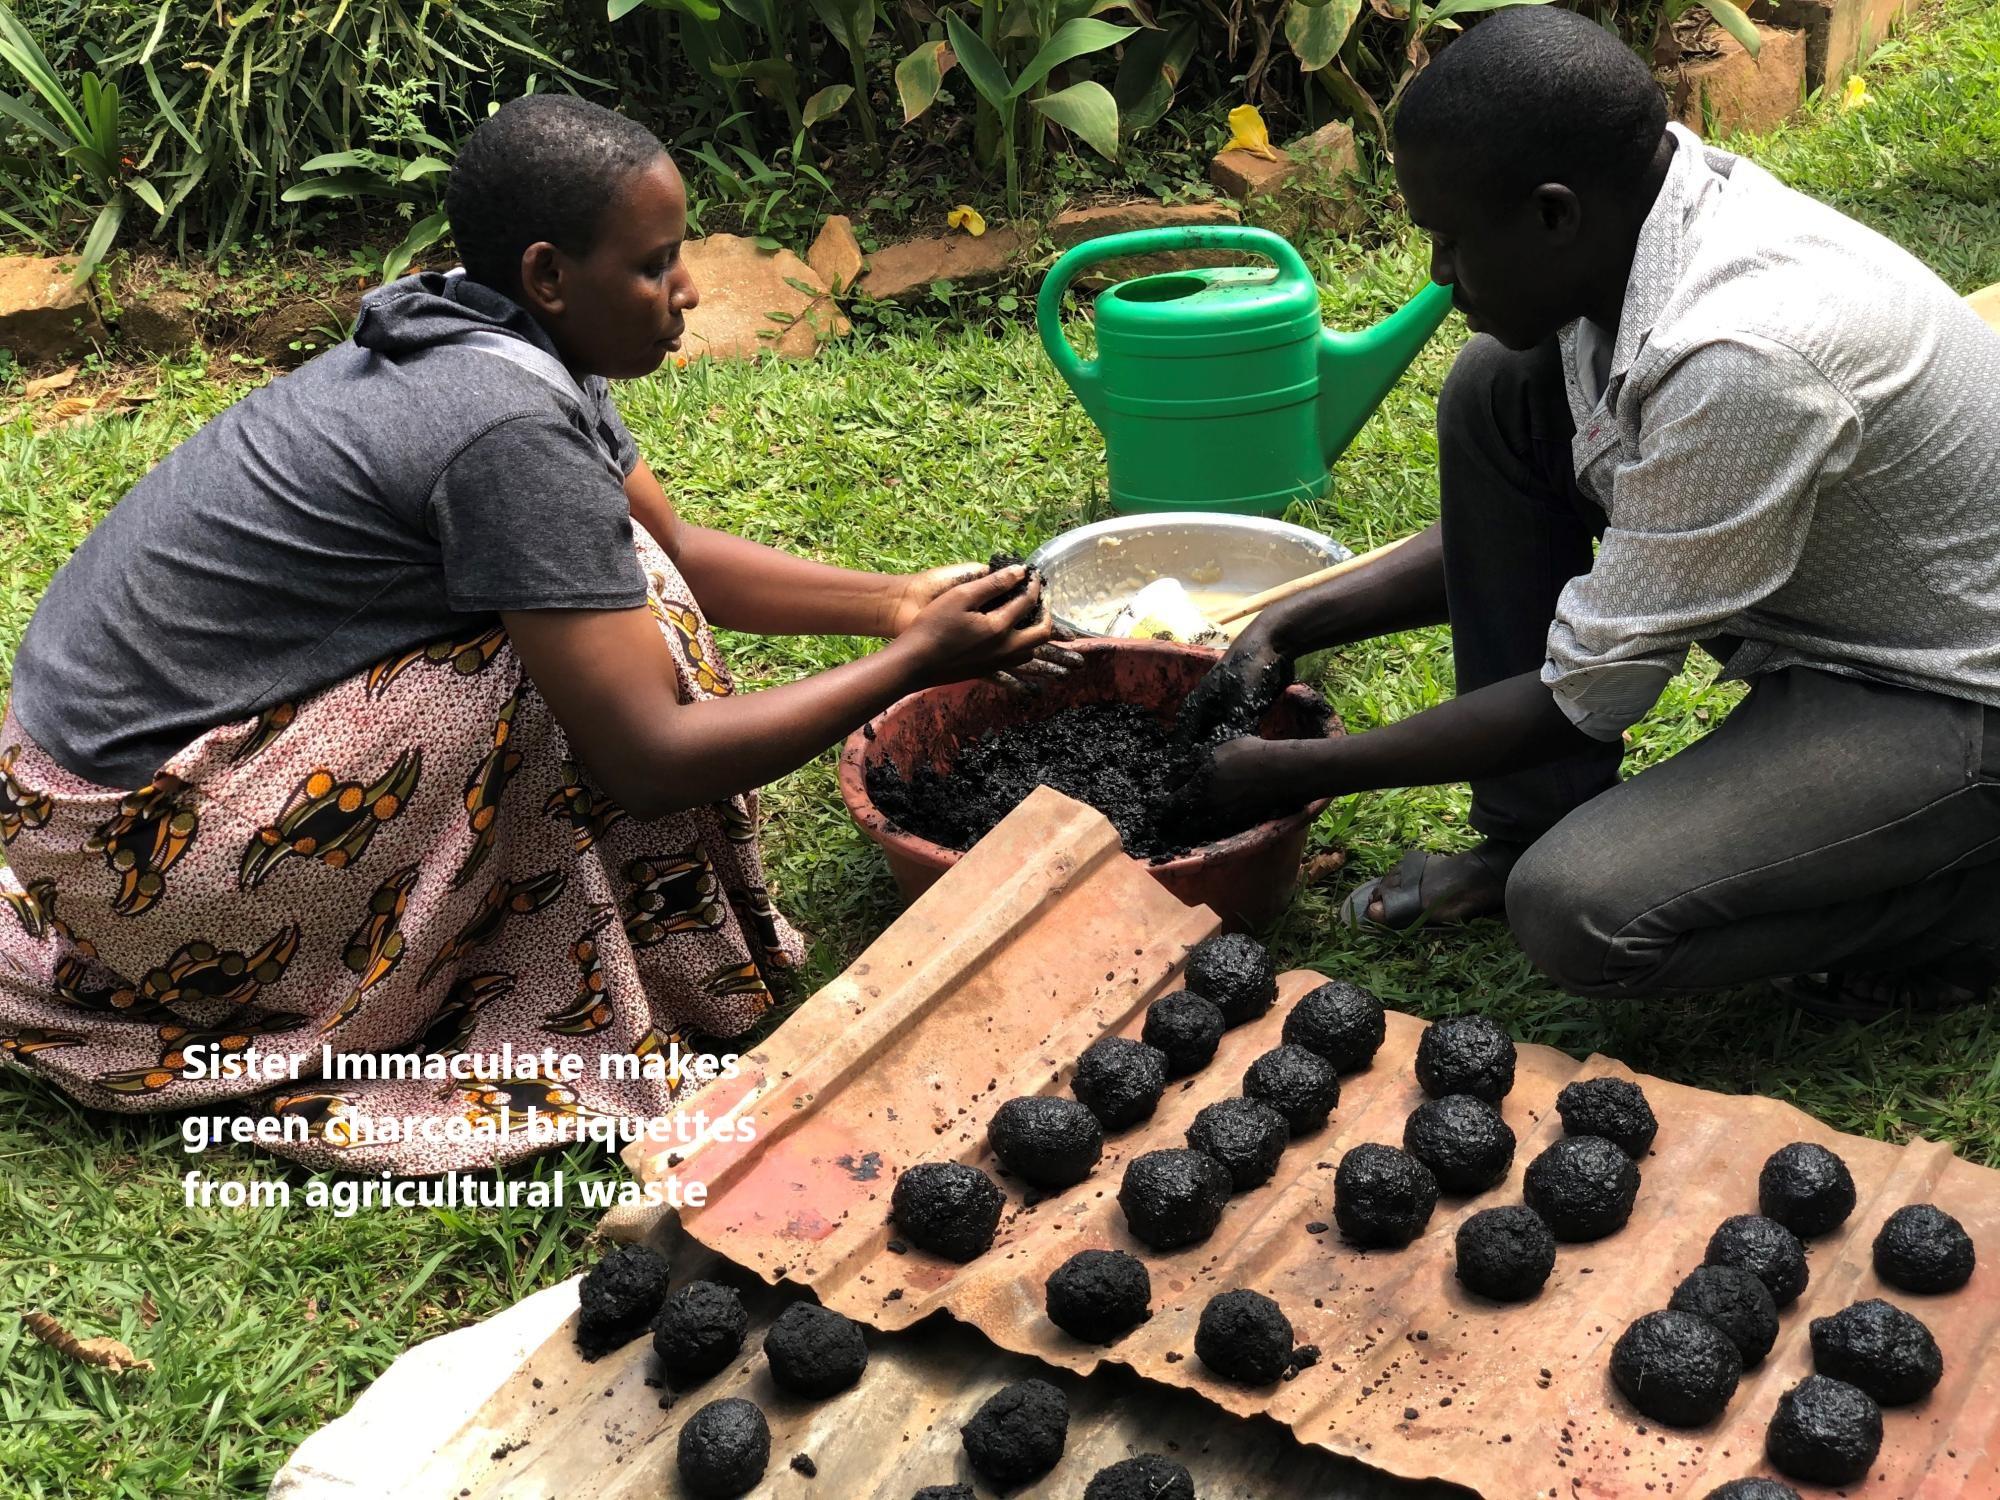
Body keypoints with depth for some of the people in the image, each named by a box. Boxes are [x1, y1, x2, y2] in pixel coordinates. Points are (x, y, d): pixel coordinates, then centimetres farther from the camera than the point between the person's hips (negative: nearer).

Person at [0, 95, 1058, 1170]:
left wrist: (898, 603, 0)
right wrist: (916, 665, -18)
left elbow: (680, 550, 13)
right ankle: (601, 1032, -2)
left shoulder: (505, 345, 2)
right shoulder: (512, 428, -26)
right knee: (608, 658, -18)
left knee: (614, 596, 10)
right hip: (142, 824, -9)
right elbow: (650, 758, -25)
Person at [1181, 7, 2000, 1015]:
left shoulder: (1744, 356, -35)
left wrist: (1296, 773, -14)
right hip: (1804, 596, 9)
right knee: (1493, 389, -5)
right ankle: (1530, 827, 6)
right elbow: (1512, 520, 8)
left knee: (1583, 914, -27)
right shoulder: (1626, 220, -8)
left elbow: (1585, 698, -24)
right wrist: (1298, 625, 1)